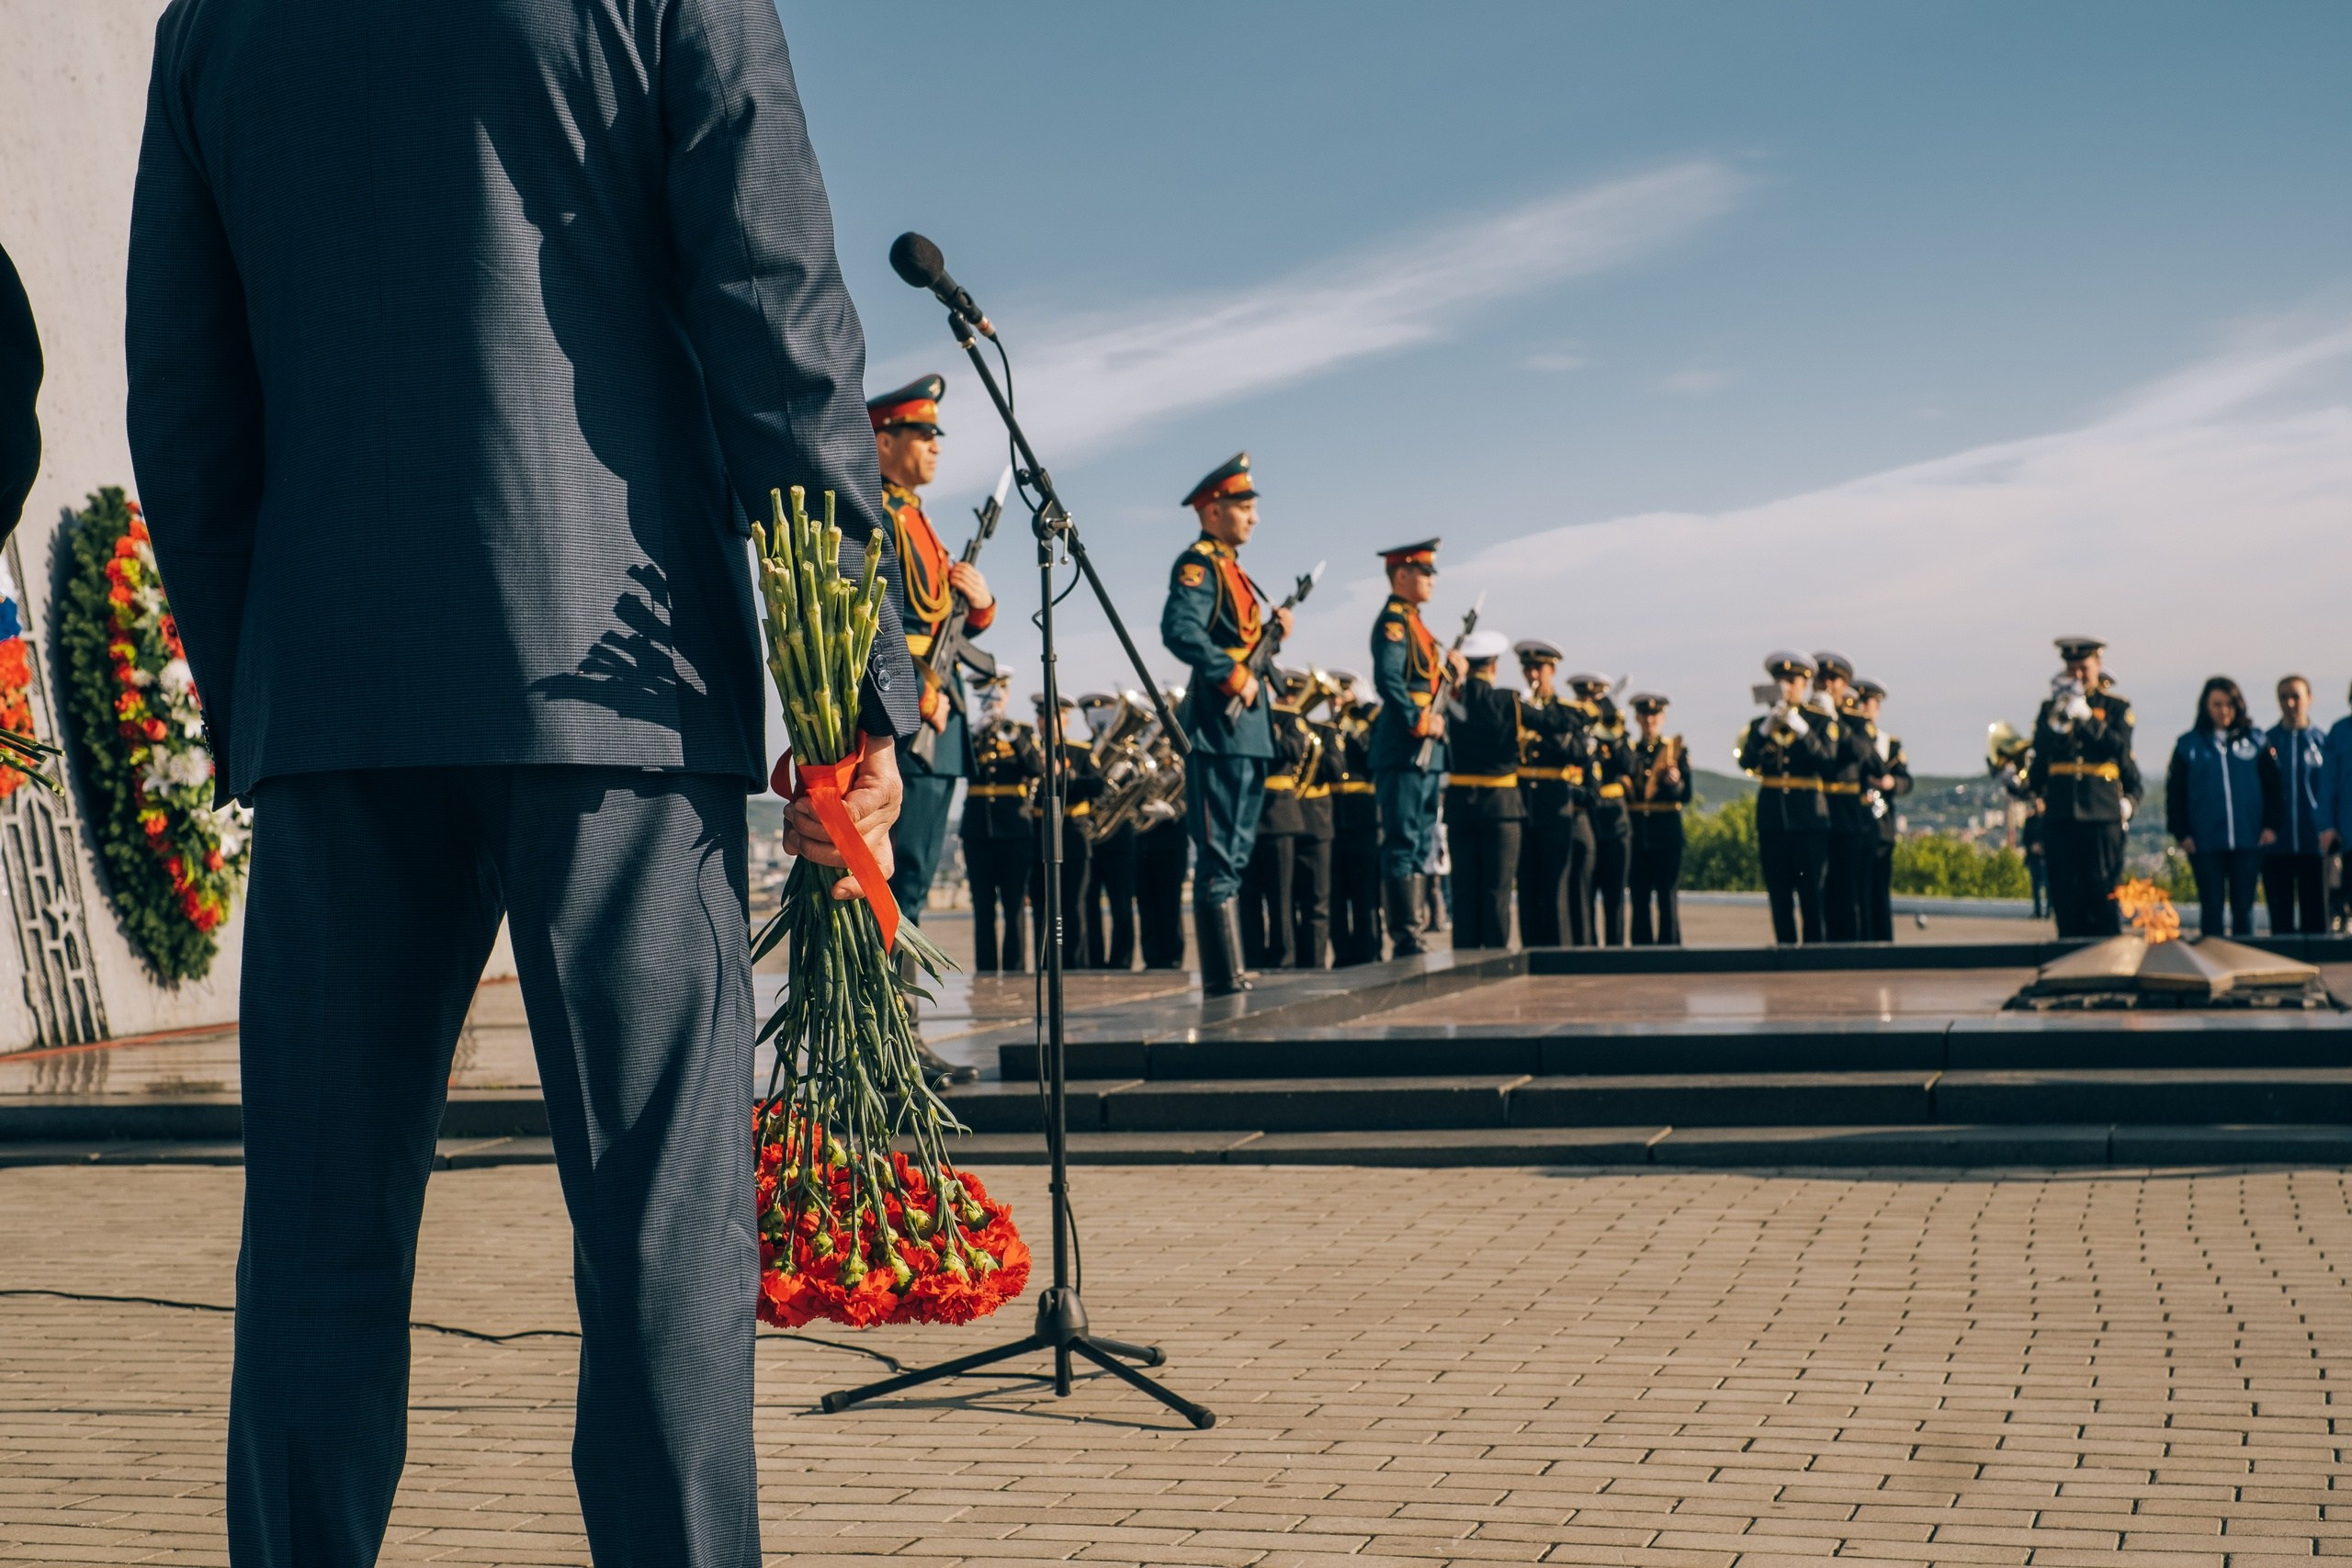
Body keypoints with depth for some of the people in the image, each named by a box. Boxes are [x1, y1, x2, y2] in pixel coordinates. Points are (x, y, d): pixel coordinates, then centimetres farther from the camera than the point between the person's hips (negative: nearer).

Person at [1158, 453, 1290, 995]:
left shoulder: (1230, 568, 22)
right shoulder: (1197, 564, -9)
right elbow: (1180, 631, -24)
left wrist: (1272, 630, 7)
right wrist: (1233, 677, -21)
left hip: (1248, 728, 10)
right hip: (1220, 726, -10)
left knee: (1236, 852, 13)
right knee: (1220, 854, -9)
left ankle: (1228, 974, 18)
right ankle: (1224, 976, -9)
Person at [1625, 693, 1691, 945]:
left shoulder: (1677, 750, 4)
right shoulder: (1628, 751, 11)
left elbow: (1686, 797, -2)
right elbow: (1621, 791, 11)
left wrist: (1676, 784, -19)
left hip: (1667, 832, -2)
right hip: (1637, 832, 3)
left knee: (1667, 896, -4)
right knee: (1640, 896, 4)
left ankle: (1669, 947, -1)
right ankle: (1642, 947, 8)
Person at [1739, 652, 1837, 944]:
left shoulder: (1821, 720, 5)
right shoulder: (1760, 722, 11)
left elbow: (1826, 761, -10)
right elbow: (1747, 763, -3)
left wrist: (1801, 729, -18)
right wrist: (1765, 729, -14)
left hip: (1809, 816, -3)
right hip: (1772, 817, 3)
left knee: (1812, 892, -5)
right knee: (1779, 894, 3)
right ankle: (1785, 947, 7)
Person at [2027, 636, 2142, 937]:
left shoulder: (2116, 706, 8)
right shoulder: (2051, 705, 14)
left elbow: (2120, 747, -7)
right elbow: (2042, 749, 1)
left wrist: (2085, 717, -13)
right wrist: (2060, 713, -11)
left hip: (2102, 813, -2)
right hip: (2059, 814, 2)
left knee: (2103, 890, -5)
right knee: (2066, 893, 1)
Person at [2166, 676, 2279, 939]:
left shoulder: (2254, 741, 8)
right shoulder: (2189, 744, 5)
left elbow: (2271, 785, 8)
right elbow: (2175, 792, 4)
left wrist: (2271, 825, 0)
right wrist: (2182, 832, -4)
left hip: (2248, 840, 1)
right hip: (2206, 844, -1)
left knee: (2244, 907, 4)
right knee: (2212, 908, 1)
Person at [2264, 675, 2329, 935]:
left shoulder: (2322, 741, 4)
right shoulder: (2267, 742, 7)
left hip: (2314, 843, -1)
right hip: (2277, 845, 1)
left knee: (2315, 917, 2)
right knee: (2280, 920, 5)